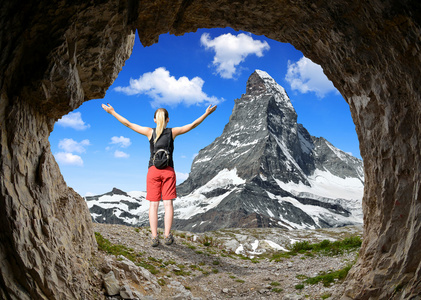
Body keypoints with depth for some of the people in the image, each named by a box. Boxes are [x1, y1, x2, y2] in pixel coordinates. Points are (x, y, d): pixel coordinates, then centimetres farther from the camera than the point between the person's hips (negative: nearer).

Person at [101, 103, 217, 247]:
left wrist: (112, 112, 13)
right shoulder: (172, 132, 0)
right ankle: (167, 235, -3)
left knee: (153, 204, 1)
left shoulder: (150, 132, 1)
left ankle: (154, 237, -3)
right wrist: (206, 113, 12)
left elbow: (128, 124, 4)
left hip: (153, 170, 0)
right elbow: (192, 125, 5)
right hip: (168, 171, 0)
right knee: (168, 203, 1)